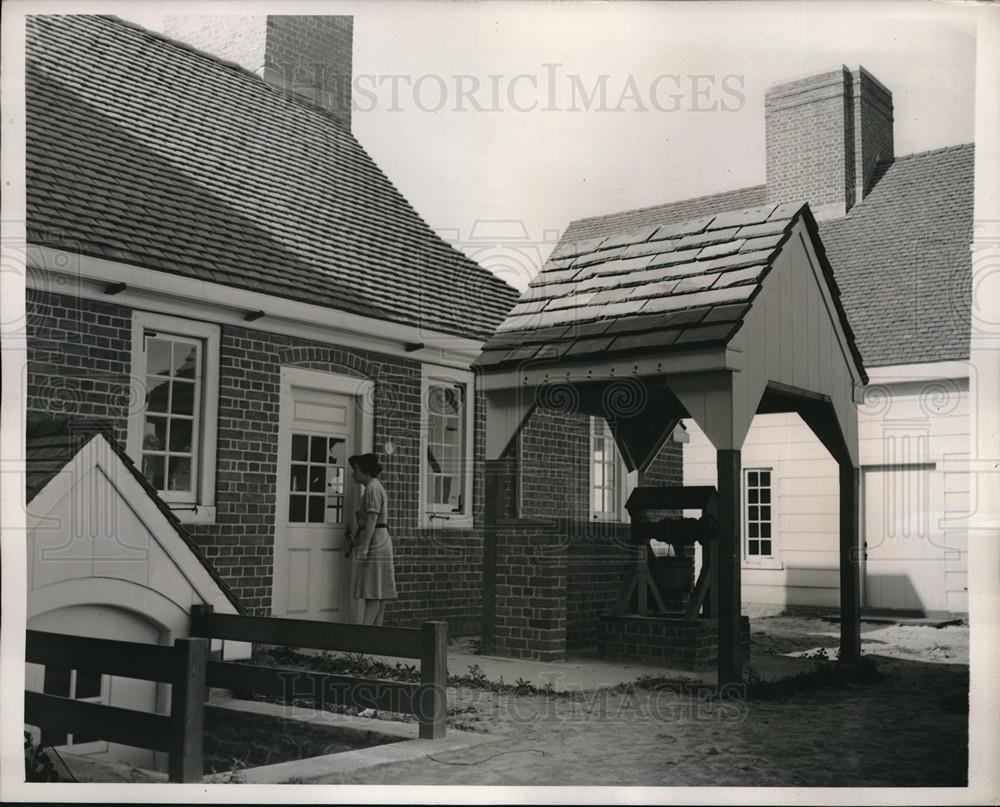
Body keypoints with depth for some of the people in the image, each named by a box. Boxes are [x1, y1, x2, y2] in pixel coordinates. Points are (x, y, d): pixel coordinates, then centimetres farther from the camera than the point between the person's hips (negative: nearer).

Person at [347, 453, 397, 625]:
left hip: (375, 541, -10)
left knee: (373, 593, -13)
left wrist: (364, 546, -23)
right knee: (378, 594, 7)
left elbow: (372, 518, -19)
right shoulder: (376, 487, 21)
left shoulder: (373, 488, -11)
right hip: (378, 542, 10)